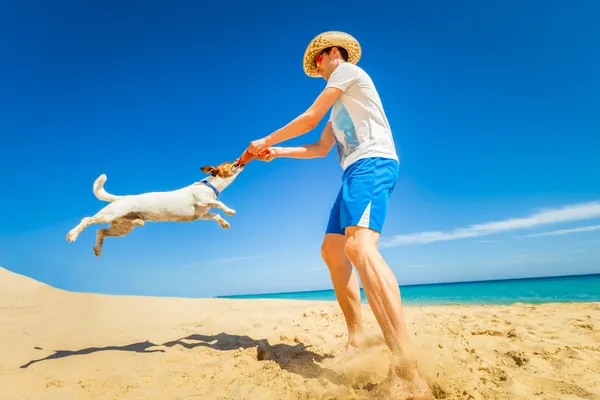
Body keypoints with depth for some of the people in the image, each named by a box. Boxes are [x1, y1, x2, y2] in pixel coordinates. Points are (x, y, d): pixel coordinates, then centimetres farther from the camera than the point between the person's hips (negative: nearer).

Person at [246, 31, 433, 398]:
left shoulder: (347, 70, 8)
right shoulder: (341, 104, 34)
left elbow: (309, 118, 1)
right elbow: (321, 148, 32)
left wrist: (267, 141, 12)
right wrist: (276, 153, 28)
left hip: (372, 163, -11)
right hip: (357, 171, 11)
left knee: (359, 245, -32)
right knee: (332, 250, 7)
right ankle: (357, 340, 8)